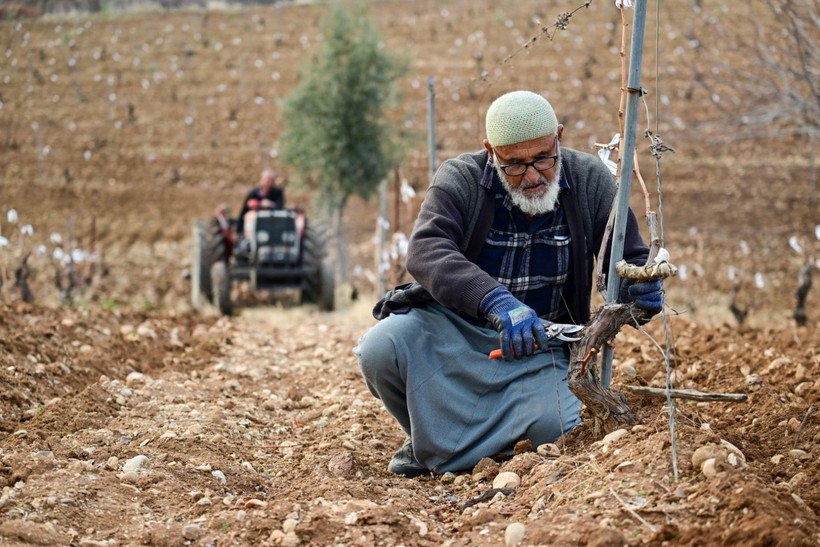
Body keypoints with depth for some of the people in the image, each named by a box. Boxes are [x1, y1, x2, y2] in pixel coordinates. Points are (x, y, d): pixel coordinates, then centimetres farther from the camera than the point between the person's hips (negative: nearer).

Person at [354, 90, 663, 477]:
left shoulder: (590, 181, -5)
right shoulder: (460, 180, -12)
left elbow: (630, 259, 4)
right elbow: (425, 252, -30)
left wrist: (642, 290, -24)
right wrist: (495, 301, -48)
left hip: (539, 345, 1)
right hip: (454, 327, -1)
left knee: (562, 430, -28)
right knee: (379, 350, -29)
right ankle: (427, 440, 5)